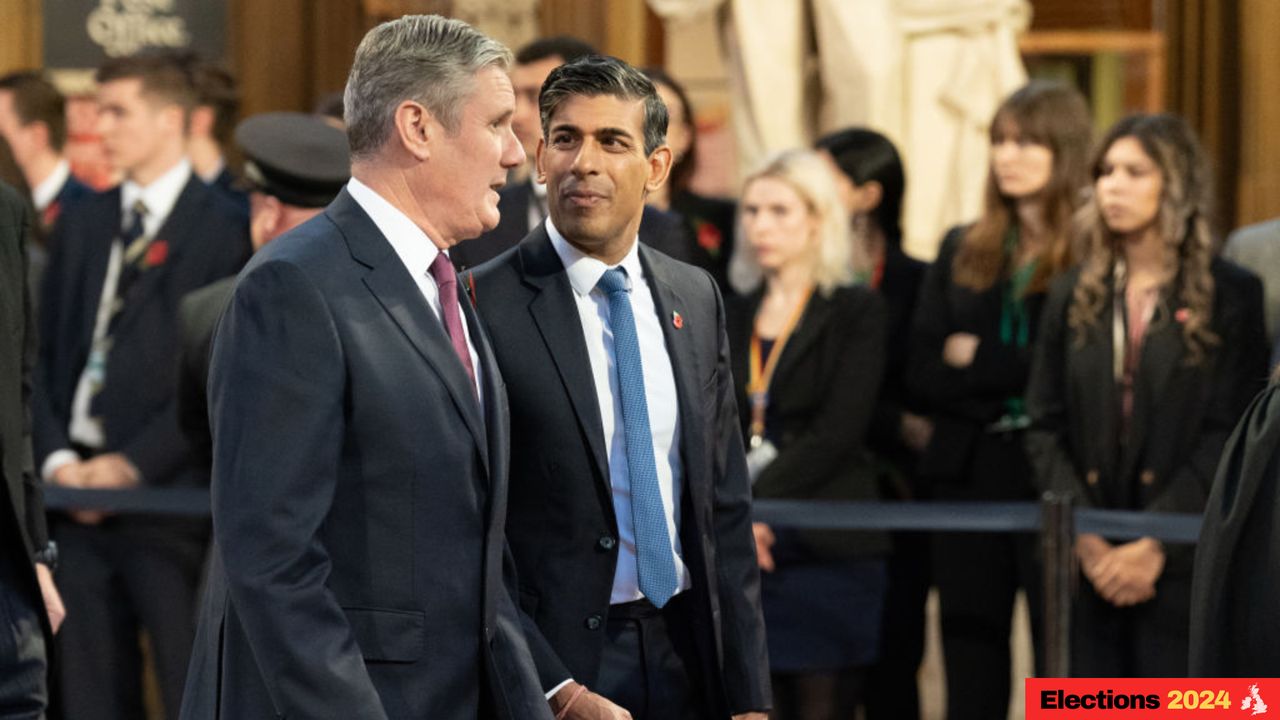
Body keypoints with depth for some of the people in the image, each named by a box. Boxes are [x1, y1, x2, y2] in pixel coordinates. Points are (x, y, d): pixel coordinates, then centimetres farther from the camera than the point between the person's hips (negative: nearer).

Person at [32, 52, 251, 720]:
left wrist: (133, 464, -12)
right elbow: (43, 353, 14)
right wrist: (56, 457, -1)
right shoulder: (82, 225, 16)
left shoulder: (223, 229, -4)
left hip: (169, 493, -6)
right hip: (76, 496, 6)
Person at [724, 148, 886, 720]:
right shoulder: (736, 314, 15)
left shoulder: (856, 311, 0)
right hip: (744, 547, 4)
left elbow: (836, 433, -10)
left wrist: (756, 504, -16)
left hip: (827, 547, -4)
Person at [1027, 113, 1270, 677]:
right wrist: (1086, 541, -6)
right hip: (1087, 563, 3)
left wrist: (1154, 546, -13)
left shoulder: (1230, 296, 1)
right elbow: (1046, 429, 8)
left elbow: (1228, 435, -5)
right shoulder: (1073, 296, 13)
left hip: (1180, 562, -3)